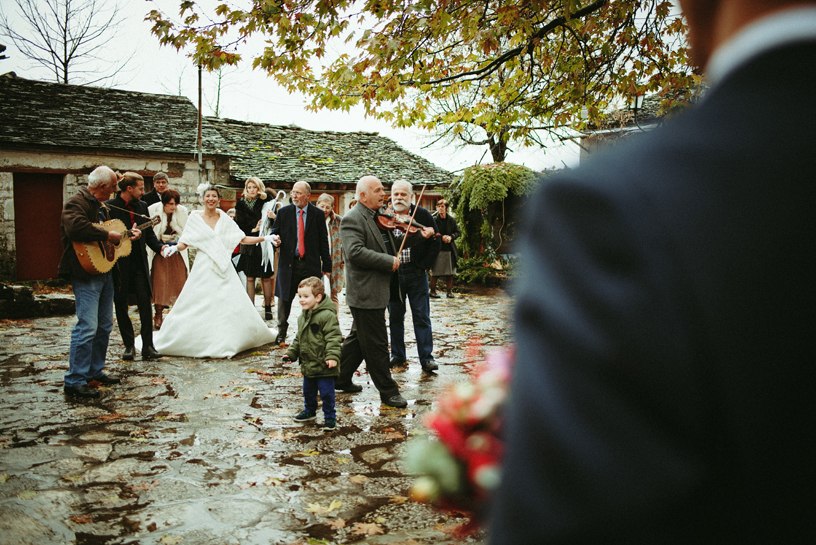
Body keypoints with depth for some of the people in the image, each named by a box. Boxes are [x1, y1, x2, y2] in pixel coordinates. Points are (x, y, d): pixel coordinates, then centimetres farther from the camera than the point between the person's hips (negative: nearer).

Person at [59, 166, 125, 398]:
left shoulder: (99, 205, 19)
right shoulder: (77, 203, -13)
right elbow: (76, 228, -32)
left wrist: (127, 233, 18)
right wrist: (107, 235, -25)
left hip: (105, 271, 10)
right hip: (86, 274, -10)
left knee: (105, 325, 15)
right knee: (87, 327, -12)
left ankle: (95, 371, 27)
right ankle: (75, 381, -6)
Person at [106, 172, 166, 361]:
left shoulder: (142, 206, 10)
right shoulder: (109, 207, -6)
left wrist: (160, 247, -3)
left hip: (139, 262, 3)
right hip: (119, 262, -3)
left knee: (145, 302, -3)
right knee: (121, 305, 5)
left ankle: (148, 346, 1)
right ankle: (129, 345, 17)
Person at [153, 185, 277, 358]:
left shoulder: (224, 219, 7)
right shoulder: (195, 217, 2)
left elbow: (243, 239, 8)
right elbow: (184, 243, 0)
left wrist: (264, 238, 0)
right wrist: (175, 247, -21)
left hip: (224, 269, 2)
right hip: (204, 268, -2)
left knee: (233, 304, 0)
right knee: (199, 307, -3)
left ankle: (227, 342, 15)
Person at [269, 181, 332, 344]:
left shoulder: (317, 214, 3)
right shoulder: (284, 212, 5)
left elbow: (323, 241, 4)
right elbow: (275, 232, 11)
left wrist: (326, 265, 1)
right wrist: (275, 239, -15)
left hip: (311, 264, -1)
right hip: (288, 262, 1)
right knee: (284, 300, 6)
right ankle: (281, 334, 21)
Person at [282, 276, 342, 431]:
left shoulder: (327, 315, -18)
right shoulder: (302, 317, 10)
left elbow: (333, 338, -21)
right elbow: (298, 339, 21)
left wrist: (332, 356, -28)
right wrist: (291, 354, 17)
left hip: (323, 366, -8)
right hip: (308, 365, 8)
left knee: (326, 393, 0)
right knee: (308, 391, 21)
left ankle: (330, 417, 14)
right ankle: (309, 411, 41)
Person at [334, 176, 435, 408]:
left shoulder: (379, 217, 14)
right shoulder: (352, 219, -15)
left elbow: (393, 243, 19)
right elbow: (355, 252, -27)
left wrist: (419, 236, 8)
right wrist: (389, 262, -24)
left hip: (376, 291, 10)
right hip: (365, 293, -10)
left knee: (359, 339, 20)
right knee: (376, 345, 0)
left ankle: (340, 379, 34)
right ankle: (388, 391, 10)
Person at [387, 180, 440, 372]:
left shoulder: (423, 215, 0)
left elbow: (434, 243, 1)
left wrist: (424, 266, -6)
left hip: (416, 273, -2)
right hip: (392, 273, 2)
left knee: (422, 317, 1)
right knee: (395, 317, 10)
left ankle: (426, 357, 7)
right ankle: (398, 355, 22)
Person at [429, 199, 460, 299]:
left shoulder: (452, 220, 9)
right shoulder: (433, 220, -1)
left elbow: (457, 232, 12)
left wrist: (451, 237, -8)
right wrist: (441, 237, -15)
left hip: (449, 249, 3)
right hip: (437, 249, -3)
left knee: (450, 273, 3)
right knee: (435, 273, 0)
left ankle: (449, 291, 15)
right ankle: (432, 291, 12)